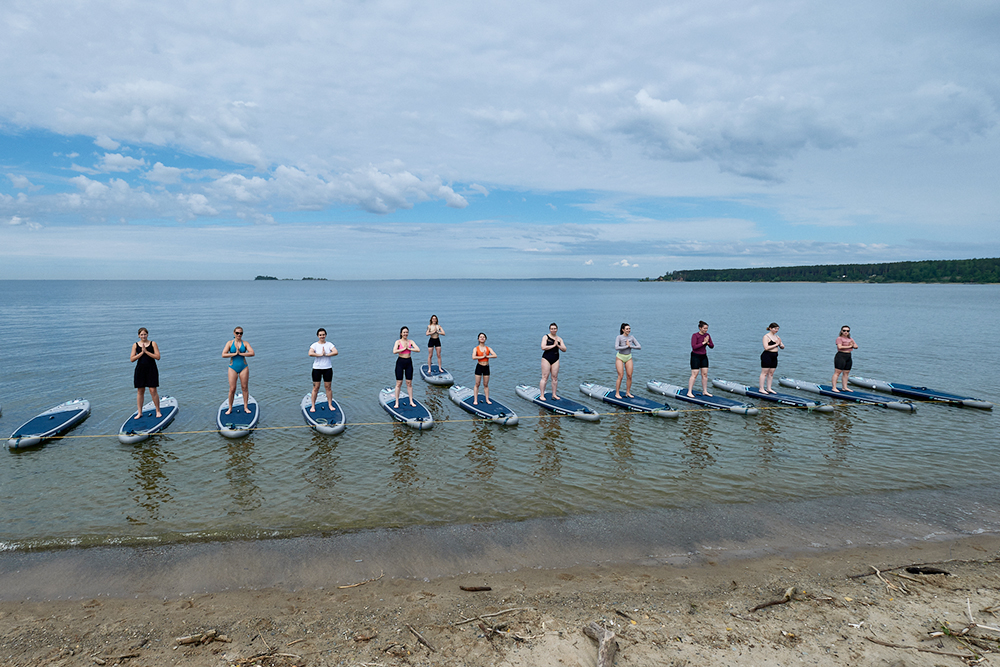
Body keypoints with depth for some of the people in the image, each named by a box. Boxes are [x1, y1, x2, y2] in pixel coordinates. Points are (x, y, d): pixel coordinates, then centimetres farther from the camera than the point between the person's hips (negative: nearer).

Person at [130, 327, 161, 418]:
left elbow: (158, 357, -7)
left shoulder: (153, 343, 1)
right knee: (140, 391, 7)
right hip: (140, 370, 2)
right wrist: (141, 352, -11)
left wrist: (146, 351, -14)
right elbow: (132, 359, 0)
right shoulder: (135, 345, 5)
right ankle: (139, 412, 16)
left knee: (153, 391, -3)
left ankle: (158, 411, 7)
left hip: (151, 370, -2)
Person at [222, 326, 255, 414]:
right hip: (233, 367, -1)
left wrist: (240, 353, -16)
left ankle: (245, 406, 14)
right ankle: (230, 408, 11)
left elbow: (252, 353, -12)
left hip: (244, 367, 1)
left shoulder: (245, 343, 2)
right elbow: (223, 355, -9)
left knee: (245, 387, 3)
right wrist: (235, 354, -15)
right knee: (232, 389, -1)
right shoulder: (230, 343, 1)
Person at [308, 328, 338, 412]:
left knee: (328, 387, 7)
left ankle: (330, 404, 18)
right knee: (316, 388, 1)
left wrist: (326, 354, -19)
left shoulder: (329, 344, 2)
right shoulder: (314, 345, -3)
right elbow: (310, 353, -21)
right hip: (317, 368, -1)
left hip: (328, 368, 1)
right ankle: (313, 406, 10)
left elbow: (335, 352, -14)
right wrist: (321, 354, -19)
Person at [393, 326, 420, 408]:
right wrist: (404, 348, -13)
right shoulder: (398, 342, -3)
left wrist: (409, 348, -11)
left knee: (409, 383, 7)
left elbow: (418, 350, -8)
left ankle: (411, 401, 14)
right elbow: (394, 351, -19)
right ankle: (397, 402, 6)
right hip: (400, 362, -3)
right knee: (399, 383, 0)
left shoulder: (411, 342, 5)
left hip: (409, 362, 3)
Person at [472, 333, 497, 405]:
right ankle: (475, 400, 7)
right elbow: (473, 357, -21)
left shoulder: (488, 348, 4)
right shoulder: (476, 349, -3)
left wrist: (487, 356, -16)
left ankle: (487, 400, 16)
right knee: (477, 384, 2)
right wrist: (482, 357, -16)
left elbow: (495, 356, -9)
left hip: (486, 367, 2)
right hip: (479, 367, -2)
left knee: (486, 385, 9)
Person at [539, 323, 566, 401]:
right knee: (545, 377, -6)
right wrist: (553, 345, -12)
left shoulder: (559, 339, 11)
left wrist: (558, 345, -10)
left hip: (555, 360, 5)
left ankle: (554, 395, 14)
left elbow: (564, 349, 6)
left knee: (555, 377, 5)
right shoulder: (546, 337, -2)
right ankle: (542, 395, -3)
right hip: (546, 359, -4)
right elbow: (543, 347, -16)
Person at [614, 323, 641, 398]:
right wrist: (626, 346, -20)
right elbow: (616, 347, -29)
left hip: (628, 357, 4)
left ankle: (628, 393, 16)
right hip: (620, 357, -4)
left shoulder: (631, 337, -2)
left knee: (629, 376, 3)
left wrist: (630, 346, -17)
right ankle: (617, 393, 3)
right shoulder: (619, 337, -14)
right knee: (620, 376, -7)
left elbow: (639, 347, -5)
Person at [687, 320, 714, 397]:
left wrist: (708, 342, -14)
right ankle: (689, 392, -3)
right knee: (694, 374, -8)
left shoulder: (707, 335, 4)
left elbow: (712, 346, 6)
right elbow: (694, 347, -23)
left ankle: (705, 391, 17)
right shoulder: (695, 335, -14)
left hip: (704, 356, 6)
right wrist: (703, 342, -22)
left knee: (705, 374, 7)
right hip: (695, 356, -6)